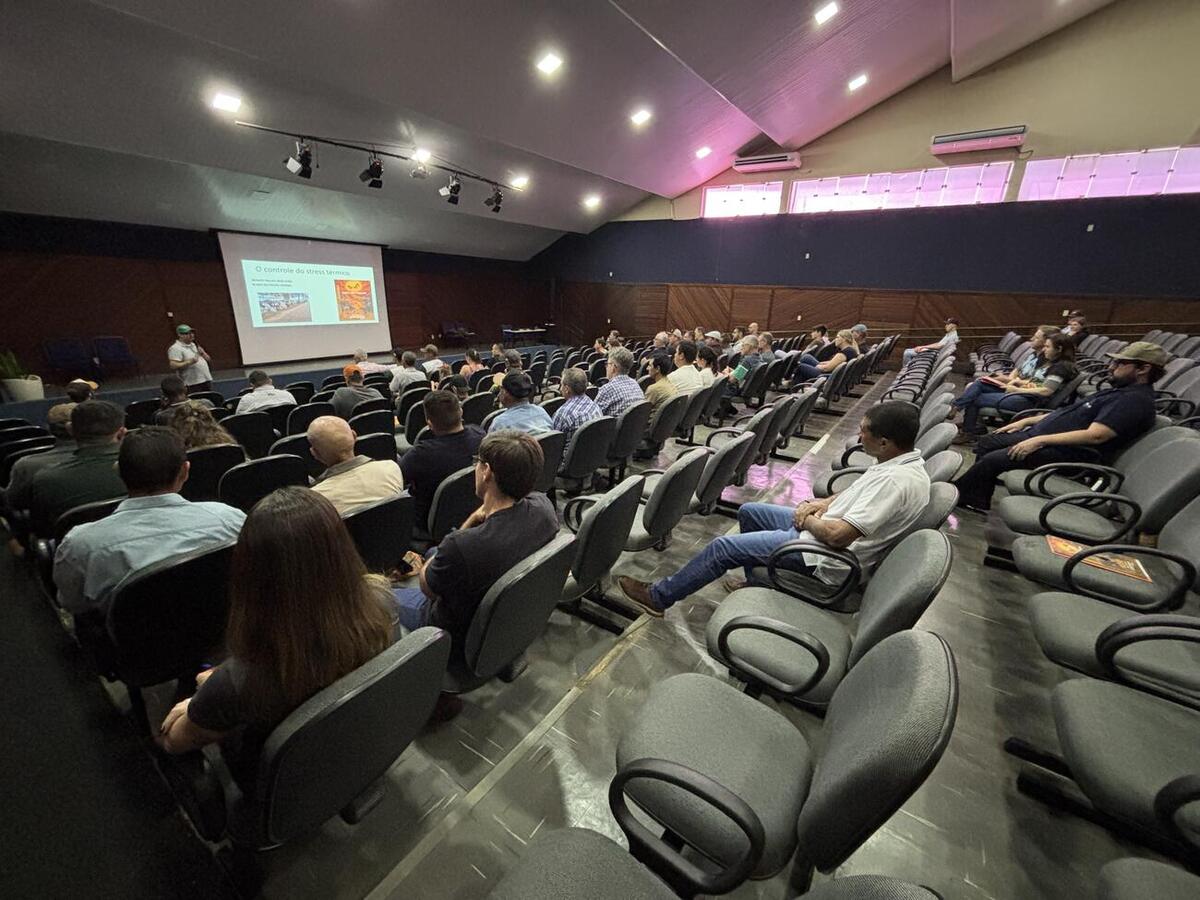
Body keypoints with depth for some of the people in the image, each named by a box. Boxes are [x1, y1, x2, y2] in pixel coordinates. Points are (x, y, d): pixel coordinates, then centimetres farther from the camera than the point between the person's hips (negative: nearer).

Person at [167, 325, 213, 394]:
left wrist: (203, 353, 0)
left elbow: (208, 359, 20)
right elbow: (173, 366, -16)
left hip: (207, 381, 7)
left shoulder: (194, 345, 18)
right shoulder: (175, 348, -7)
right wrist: (189, 362, -25)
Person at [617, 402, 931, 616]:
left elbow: (838, 535, -32)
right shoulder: (902, 461, 2)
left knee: (724, 547, -10)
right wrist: (822, 504, 1)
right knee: (748, 511, 18)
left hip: (825, 558, -10)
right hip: (818, 527, 10)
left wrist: (807, 521, -13)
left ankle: (659, 597, 6)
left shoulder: (898, 481, -29)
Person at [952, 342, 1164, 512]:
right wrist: (1027, 421, 14)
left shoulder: (1136, 400, -14)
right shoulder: (1120, 391, 19)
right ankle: (977, 501, 6)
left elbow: (1095, 435, -25)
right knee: (987, 443, 6)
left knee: (992, 460, -24)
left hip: (1068, 453, -11)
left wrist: (1040, 441, -26)